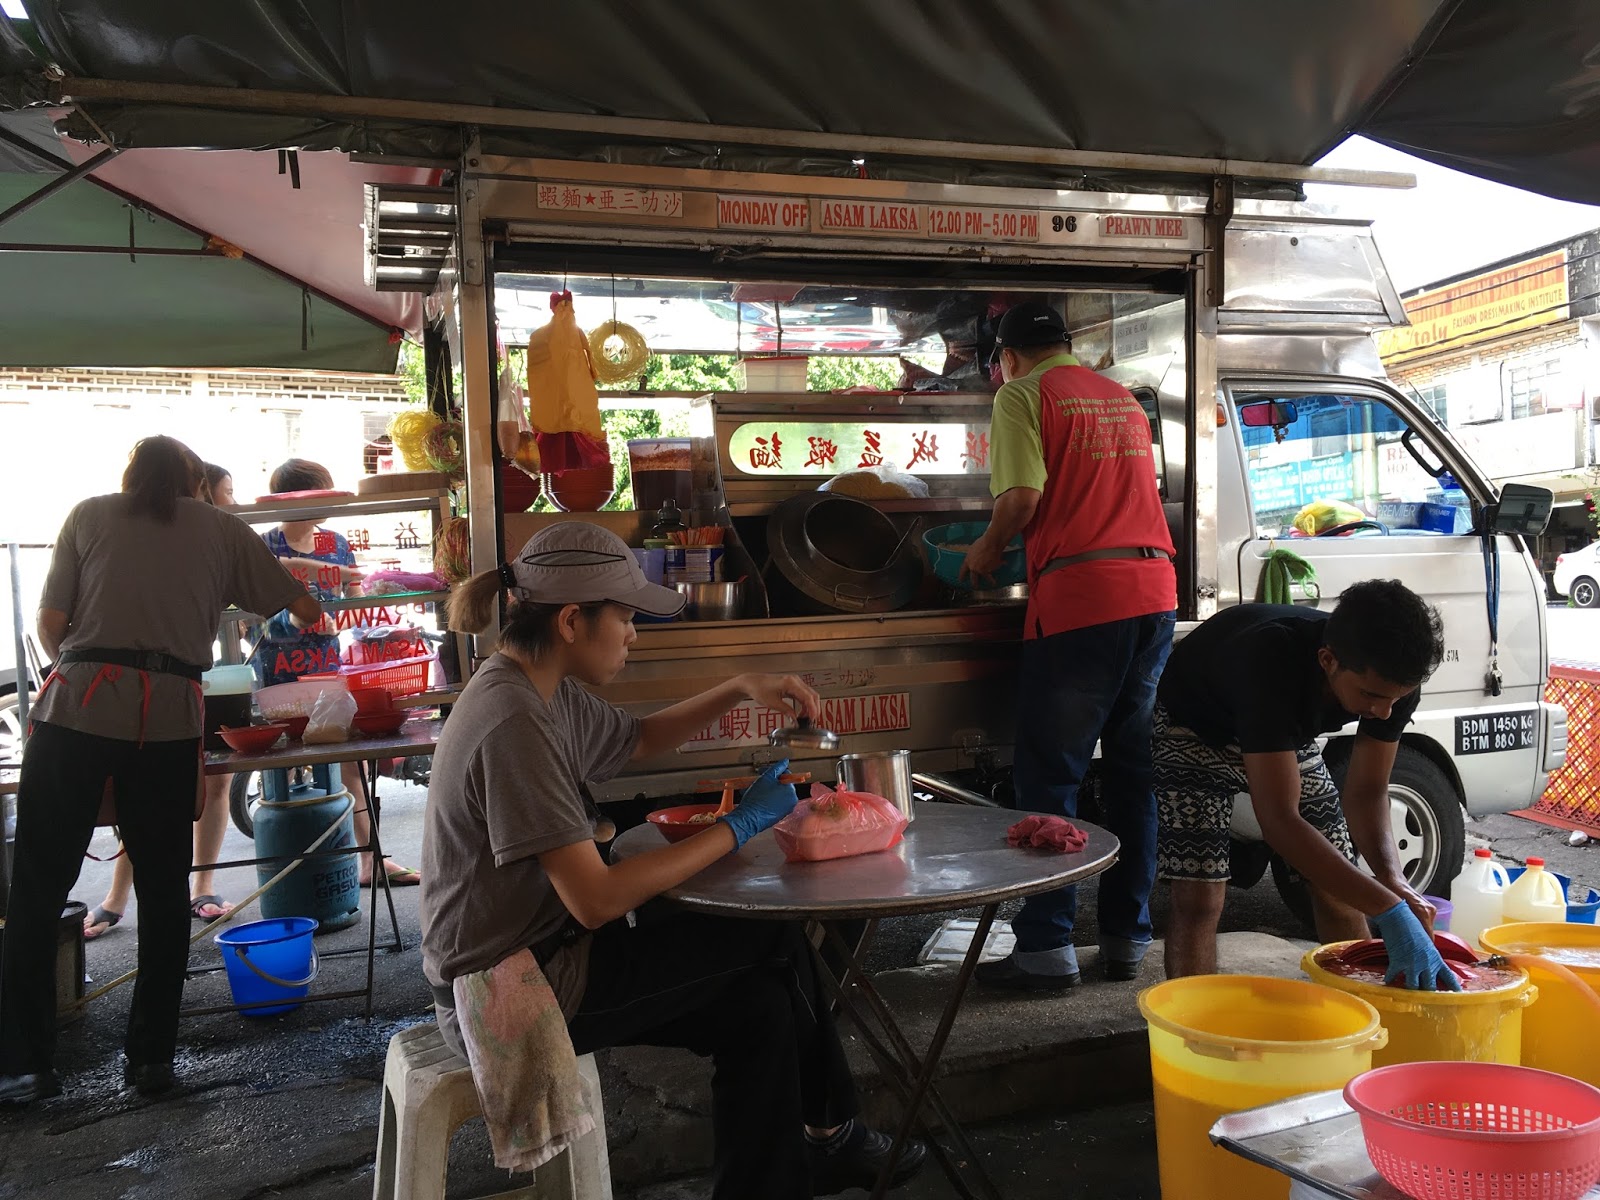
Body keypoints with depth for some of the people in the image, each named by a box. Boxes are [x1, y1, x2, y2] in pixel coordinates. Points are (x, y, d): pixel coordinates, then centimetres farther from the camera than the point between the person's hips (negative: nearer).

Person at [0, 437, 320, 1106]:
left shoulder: (90, 516, 15)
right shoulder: (222, 531, 15)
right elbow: (305, 610, 18)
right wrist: (307, 617, 42)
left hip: (76, 707, 0)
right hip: (168, 718, 0)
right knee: (163, 892, 11)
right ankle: (151, 1056, 16)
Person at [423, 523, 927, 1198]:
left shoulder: (544, 692, 3)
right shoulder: (513, 723, -27)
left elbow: (637, 740, 21)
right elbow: (596, 901, -28)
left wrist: (740, 690, 6)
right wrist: (740, 825, -21)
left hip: (535, 953, 9)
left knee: (760, 1005, 3)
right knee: (775, 940, -3)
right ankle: (827, 1134, 21)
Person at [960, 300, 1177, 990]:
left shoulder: (1022, 395, 1)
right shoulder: (1122, 398, 23)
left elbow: (1022, 497, -12)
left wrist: (987, 550, 7)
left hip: (1078, 596, -7)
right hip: (1154, 587, 7)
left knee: (1048, 776, 0)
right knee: (1134, 769, 12)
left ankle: (1046, 948, 3)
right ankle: (1128, 938, 18)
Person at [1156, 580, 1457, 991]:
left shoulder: (1392, 678, -25)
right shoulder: (1271, 663, -44)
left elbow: (1366, 791, -15)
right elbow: (1279, 820, -45)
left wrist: (1391, 877, -34)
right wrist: (1390, 912, -48)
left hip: (1284, 732, 5)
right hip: (1194, 726, -5)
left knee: (1339, 887, 4)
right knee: (1199, 897, -17)